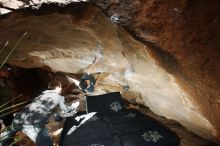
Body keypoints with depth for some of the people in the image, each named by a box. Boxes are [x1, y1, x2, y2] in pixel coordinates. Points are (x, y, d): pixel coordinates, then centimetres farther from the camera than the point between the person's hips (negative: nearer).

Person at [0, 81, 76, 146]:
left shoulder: (42, 94, 26)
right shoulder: (59, 97, 14)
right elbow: (65, 109, 28)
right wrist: (72, 108, 49)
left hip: (19, 118, 7)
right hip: (32, 124, -7)